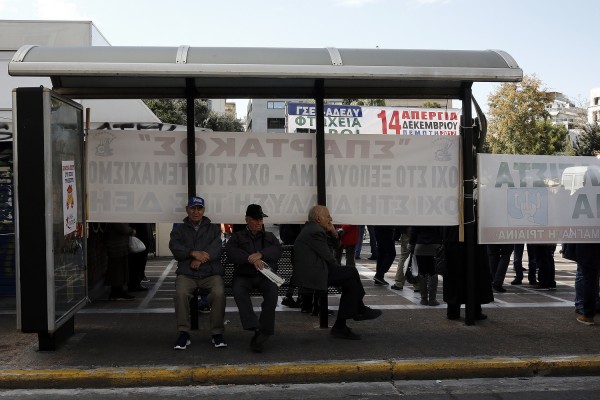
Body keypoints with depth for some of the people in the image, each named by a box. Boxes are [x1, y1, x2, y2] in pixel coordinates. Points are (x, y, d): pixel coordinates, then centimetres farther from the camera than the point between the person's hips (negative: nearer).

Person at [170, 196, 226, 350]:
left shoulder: (214, 229, 18)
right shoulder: (179, 230, 20)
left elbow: (217, 247, 0)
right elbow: (175, 247, 0)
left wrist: (200, 259, -14)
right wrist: (194, 253, -16)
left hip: (211, 272, 0)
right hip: (186, 273, 1)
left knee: (219, 293, -31)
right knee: (181, 292, -32)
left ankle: (217, 333, -18)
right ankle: (184, 334, -21)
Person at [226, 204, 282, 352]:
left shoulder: (269, 236, 23)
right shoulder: (237, 236, 16)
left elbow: (278, 250, 3)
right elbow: (231, 251, -4)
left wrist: (260, 254, -17)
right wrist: (251, 259, -20)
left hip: (265, 275, 1)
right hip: (244, 275, -1)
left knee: (272, 292, -32)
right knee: (238, 290, -35)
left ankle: (263, 333, -30)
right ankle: (255, 328, -40)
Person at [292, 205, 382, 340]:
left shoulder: (312, 229, 20)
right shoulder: (315, 231, -13)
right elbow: (328, 258, -13)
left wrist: (333, 232, 8)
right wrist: (340, 269, 3)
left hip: (309, 272, 11)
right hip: (312, 275, -11)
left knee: (350, 282, 4)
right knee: (352, 272, -10)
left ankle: (340, 326, 5)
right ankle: (360, 310, 6)